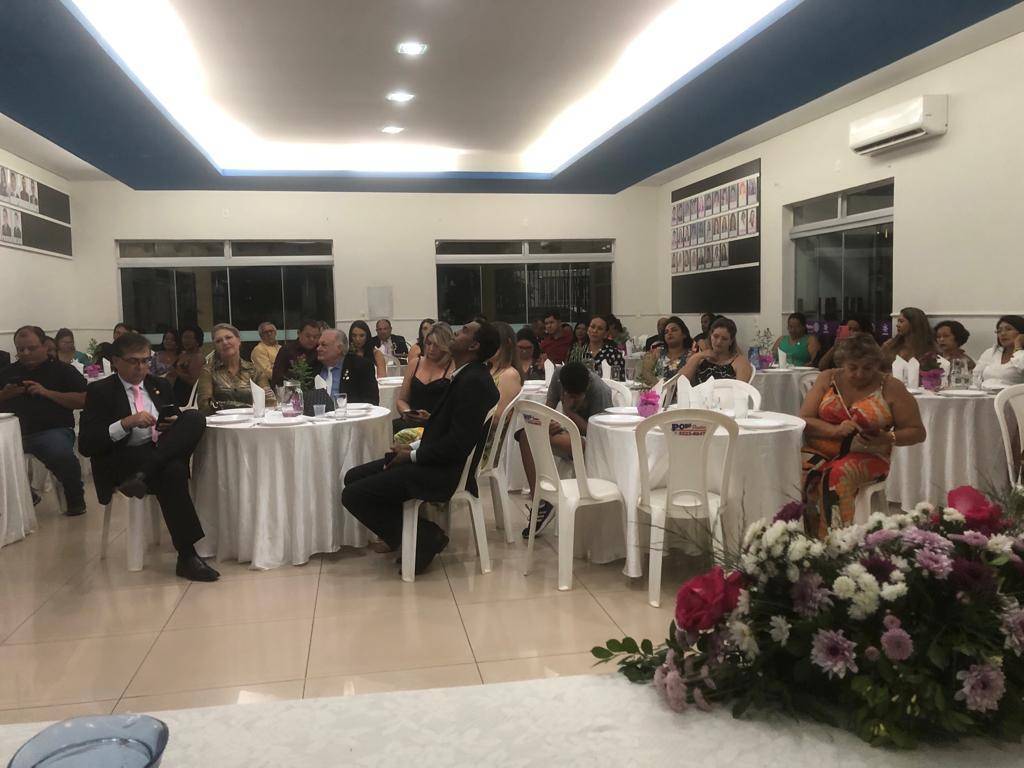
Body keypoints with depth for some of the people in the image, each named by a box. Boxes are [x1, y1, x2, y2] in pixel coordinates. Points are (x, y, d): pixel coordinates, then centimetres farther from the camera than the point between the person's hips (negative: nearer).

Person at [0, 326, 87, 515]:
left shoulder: (62, 370, 9)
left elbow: (83, 400, -2)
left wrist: (47, 392, -9)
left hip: (52, 429, -4)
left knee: (62, 456, -35)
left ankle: (75, 499, -5)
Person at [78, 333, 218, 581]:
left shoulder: (160, 385, 21)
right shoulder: (100, 391, 6)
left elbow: (186, 423, 21)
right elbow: (86, 445, -5)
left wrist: (173, 425, -3)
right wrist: (126, 423, -18)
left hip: (165, 453, 4)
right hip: (124, 460, -4)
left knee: (195, 417, -23)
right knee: (173, 470, -36)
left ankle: (142, 475, -33)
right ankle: (187, 556, -32)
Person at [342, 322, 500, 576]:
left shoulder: (474, 382, -20)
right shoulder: (467, 376, 11)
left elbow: (457, 444, -23)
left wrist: (413, 456, -12)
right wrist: (414, 447, 6)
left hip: (445, 471, -10)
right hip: (436, 460, 10)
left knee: (353, 495, -12)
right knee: (354, 477, 12)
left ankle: (424, 538, -3)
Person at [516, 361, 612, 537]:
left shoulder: (600, 391, -25)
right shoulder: (559, 375, -9)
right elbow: (548, 407, -1)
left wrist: (569, 410, -27)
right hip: (568, 431, 7)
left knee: (552, 440, -36)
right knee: (526, 435, -20)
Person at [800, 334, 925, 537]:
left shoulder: (890, 388, 1)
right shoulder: (827, 379, 7)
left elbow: (917, 432, 5)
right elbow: (803, 421, 1)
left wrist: (888, 438, -16)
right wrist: (836, 430, -17)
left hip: (866, 456, -2)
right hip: (820, 451, 2)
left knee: (839, 474, -35)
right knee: (800, 471, -31)